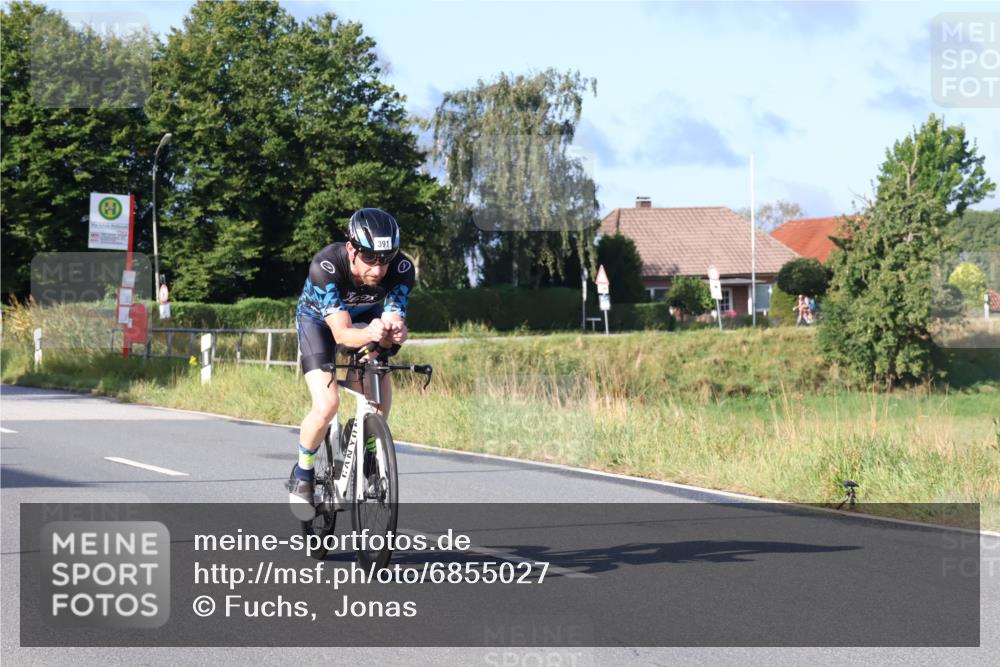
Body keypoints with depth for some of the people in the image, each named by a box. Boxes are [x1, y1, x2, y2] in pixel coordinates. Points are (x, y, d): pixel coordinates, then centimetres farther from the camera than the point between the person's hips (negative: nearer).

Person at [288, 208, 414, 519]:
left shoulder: (402, 269, -31)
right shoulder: (326, 266, -39)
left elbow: (393, 320, -32)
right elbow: (341, 333, -43)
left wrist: (393, 333, -56)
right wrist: (368, 334, -64)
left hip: (366, 319, 3)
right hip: (319, 321, -3)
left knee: (381, 405, -12)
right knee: (326, 405, -21)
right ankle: (302, 473, 4)